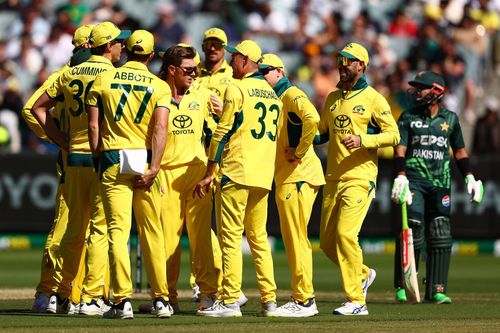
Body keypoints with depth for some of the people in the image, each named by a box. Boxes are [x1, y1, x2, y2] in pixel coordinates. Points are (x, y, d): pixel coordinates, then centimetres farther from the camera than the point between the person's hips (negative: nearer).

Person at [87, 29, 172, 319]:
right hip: (144, 158, 0)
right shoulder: (159, 86, 3)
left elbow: (94, 126, 1)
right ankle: (161, 299, 12)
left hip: (113, 158, 0)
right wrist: (153, 169, -12)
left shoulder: (103, 81, 5)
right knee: (152, 231, 9)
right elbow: (160, 129, -9)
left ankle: (123, 300, -12)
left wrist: (98, 160, 9)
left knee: (118, 230, -3)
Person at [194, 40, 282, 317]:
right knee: (258, 237, 12)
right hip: (264, 176, 7)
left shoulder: (236, 89, -7)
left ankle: (230, 302, -8)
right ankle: (269, 300, 8)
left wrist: (208, 174, -7)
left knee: (230, 237, -5)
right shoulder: (271, 94, 16)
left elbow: (222, 133, -10)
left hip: (236, 172, -7)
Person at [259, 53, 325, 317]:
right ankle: (302, 298, 18)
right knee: (291, 238, 13)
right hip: (285, 178, 10)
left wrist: (300, 151, -21)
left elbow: (312, 119, -29)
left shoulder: (292, 95, -10)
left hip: (298, 176, -10)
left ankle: (304, 301, -6)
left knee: (296, 237, -8)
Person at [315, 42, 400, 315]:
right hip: (333, 180, 7)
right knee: (327, 241, 6)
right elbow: (322, 132, 26)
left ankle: (356, 301, -14)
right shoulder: (332, 98, 17)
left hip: (359, 180, -7)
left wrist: (362, 140, -21)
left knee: (345, 233, -19)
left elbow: (393, 135, -8)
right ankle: (362, 274, 31)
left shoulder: (372, 98, -3)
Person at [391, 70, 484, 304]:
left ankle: (436, 291, 0)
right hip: (414, 180, -2)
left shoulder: (450, 118, 11)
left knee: (440, 236, -3)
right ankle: (401, 287, 1)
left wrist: (469, 177, 8)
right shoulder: (408, 118, 5)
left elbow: (459, 151, 19)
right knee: (413, 232, -12)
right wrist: (400, 176, -21)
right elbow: (400, 148, -5)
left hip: (440, 183, 2)